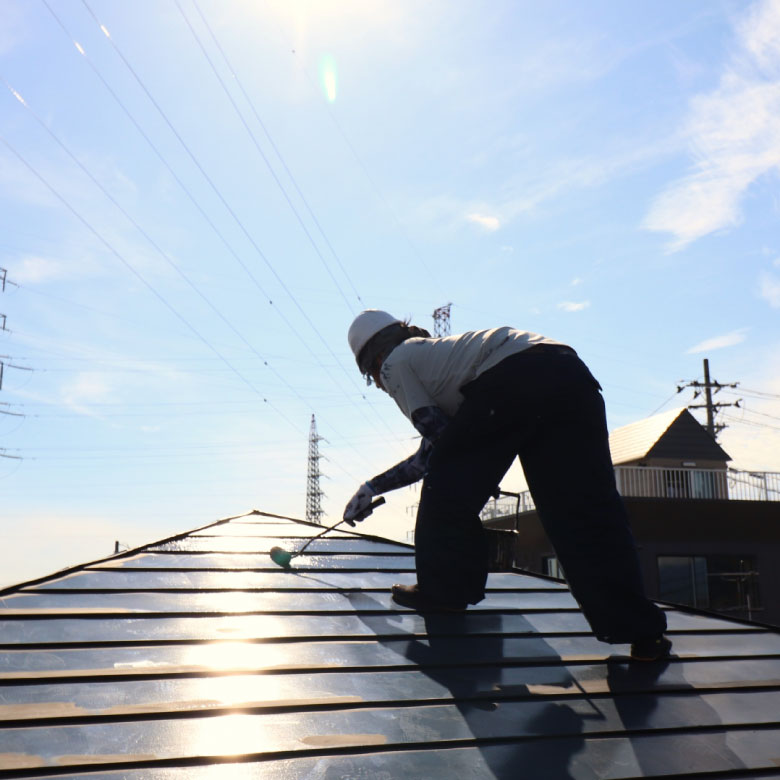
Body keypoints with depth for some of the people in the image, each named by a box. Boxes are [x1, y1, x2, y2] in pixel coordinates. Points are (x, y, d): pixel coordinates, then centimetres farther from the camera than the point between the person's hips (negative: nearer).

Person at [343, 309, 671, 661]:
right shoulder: (434, 351, 42)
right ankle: (640, 629, 4)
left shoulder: (395, 362, 20)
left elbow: (438, 434, 7)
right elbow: (432, 452, 45)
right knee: (588, 507, 6)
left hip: (511, 377, -8)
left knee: (448, 489, 11)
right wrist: (372, 487, 52)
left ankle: (442, 589, 22)